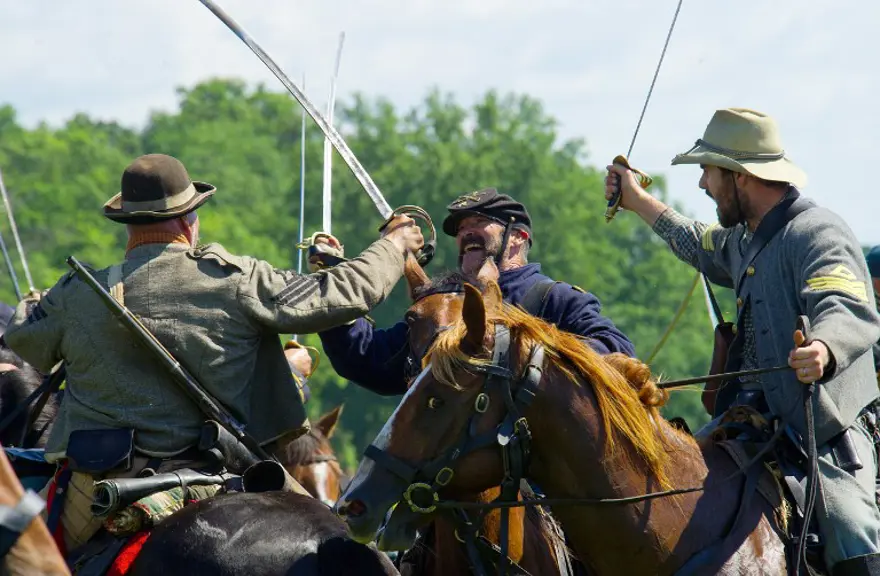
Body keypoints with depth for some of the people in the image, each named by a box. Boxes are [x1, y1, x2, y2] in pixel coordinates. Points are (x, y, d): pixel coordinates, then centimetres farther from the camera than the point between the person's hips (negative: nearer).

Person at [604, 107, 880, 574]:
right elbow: (702, 248, 43)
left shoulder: (817, 233, -13)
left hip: (826, 437, -10)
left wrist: (823, 351, -54)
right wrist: (637, 201, 55)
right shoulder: (745, 241, 18)